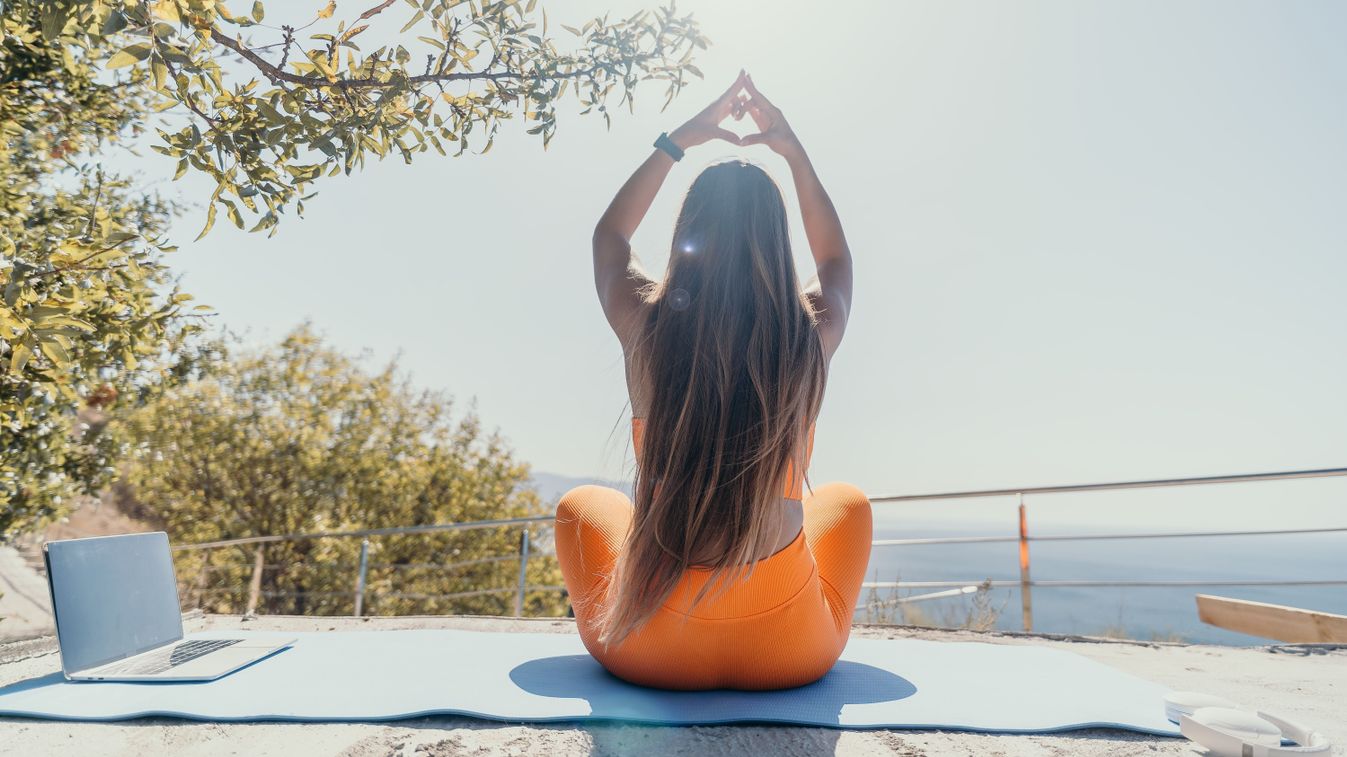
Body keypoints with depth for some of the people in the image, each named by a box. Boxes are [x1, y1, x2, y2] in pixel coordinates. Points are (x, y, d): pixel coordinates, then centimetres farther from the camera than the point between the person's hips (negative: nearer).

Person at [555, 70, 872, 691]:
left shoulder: (647, 326, -11)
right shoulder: (810, 337, -10)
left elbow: (609, 237, 12)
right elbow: (837, 260, 16)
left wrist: (676, 142, 13)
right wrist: (794, 154, 14)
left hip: (651, 650, 0)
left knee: (581, 504, 28)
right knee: (846, 501, 30)